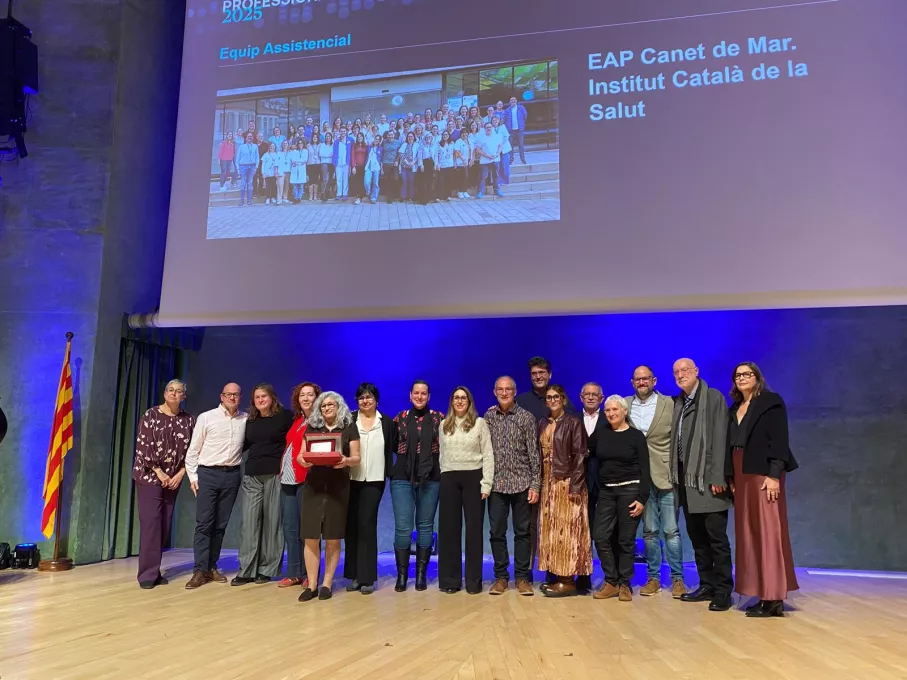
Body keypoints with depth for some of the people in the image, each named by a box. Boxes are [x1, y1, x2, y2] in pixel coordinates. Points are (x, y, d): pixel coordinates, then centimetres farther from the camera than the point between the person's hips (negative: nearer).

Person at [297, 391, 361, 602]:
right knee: (311, 537, -1)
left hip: (338, 486, -2)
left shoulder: (349, 428, 5)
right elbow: (302, 453, 10)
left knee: (333, 539, 2)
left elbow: (356, 458, 2)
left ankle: (327, 584, 11)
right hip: (313, 485, 2)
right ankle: (311, 585, 7)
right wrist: (302, 459, -13)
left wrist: (346, 461, -20)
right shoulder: (312, 427, 11)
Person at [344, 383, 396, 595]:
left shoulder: (387, 423, 5)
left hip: (374, 480, -1)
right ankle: (354, 575, 14)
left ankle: (367, 577, 2)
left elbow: (395, 448, 7)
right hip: (351, 479, 1)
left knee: (367, 524, -4)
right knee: (352, 525, 4)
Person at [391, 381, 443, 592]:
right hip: (402, 478, 0)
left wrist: (432, 457, -4)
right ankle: (402, 574, 8)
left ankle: (421, 574, 15)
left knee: (425, 526, 6)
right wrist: (405, 454, 1)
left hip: (431, 478, 0)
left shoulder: (438, 418, 4)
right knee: (403, 527, -4)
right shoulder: (400, 418, 6)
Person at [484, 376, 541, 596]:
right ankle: (501, 576, 17)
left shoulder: (526, 417, -1)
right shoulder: (488, 416, 5)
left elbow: (534, 453, -3)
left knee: (522, 532, 5)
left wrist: (535, 485, -8)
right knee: (496, 532, 5)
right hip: (496, 483, 2)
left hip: (521, 483, -2)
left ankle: (522, 577, 15)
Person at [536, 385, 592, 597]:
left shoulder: (573, 423, -5)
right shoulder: (543, 424, 13)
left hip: (567, 483, -6)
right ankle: (558, 576, 16)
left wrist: (575, 486, -17)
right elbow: (539, 454, 12)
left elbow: (579, 456, -10)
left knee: (566, 529, -3)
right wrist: (539, 483, 5)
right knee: (551, 530, 8)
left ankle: (568, 580, 2)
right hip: (547, 483, 6)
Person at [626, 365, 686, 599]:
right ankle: (653, 578, 18)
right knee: (649, 531, 9)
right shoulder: (625, 405, 7)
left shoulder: (670, 404, -1)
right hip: (640, 478, 2)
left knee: (671, 530, 1)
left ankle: (677, 579, 12)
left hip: (666, 476, -2)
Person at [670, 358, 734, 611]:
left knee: (717, 538, -2)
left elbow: (719, 439, -12)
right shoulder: (678, 402, 14)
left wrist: (717, 477, -17)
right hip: (686, 479, 7)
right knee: (697, 537, 12)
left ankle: (723, 591, 6)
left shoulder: (714, 397, -5)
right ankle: (707, 586, 22)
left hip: (707, 479, -7)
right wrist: (676, 476, 7)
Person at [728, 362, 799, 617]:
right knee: (749, 535, 6)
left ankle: (774, 598, -4)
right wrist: (731, 479, 10)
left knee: (767, 532, -7)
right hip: (742, 477, 7)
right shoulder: (734, 409, 17)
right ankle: (763, 595, 11)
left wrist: (774, 475, -19)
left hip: (763, 474, -7)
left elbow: (779, 440, -11)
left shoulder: (771, 402, -2)